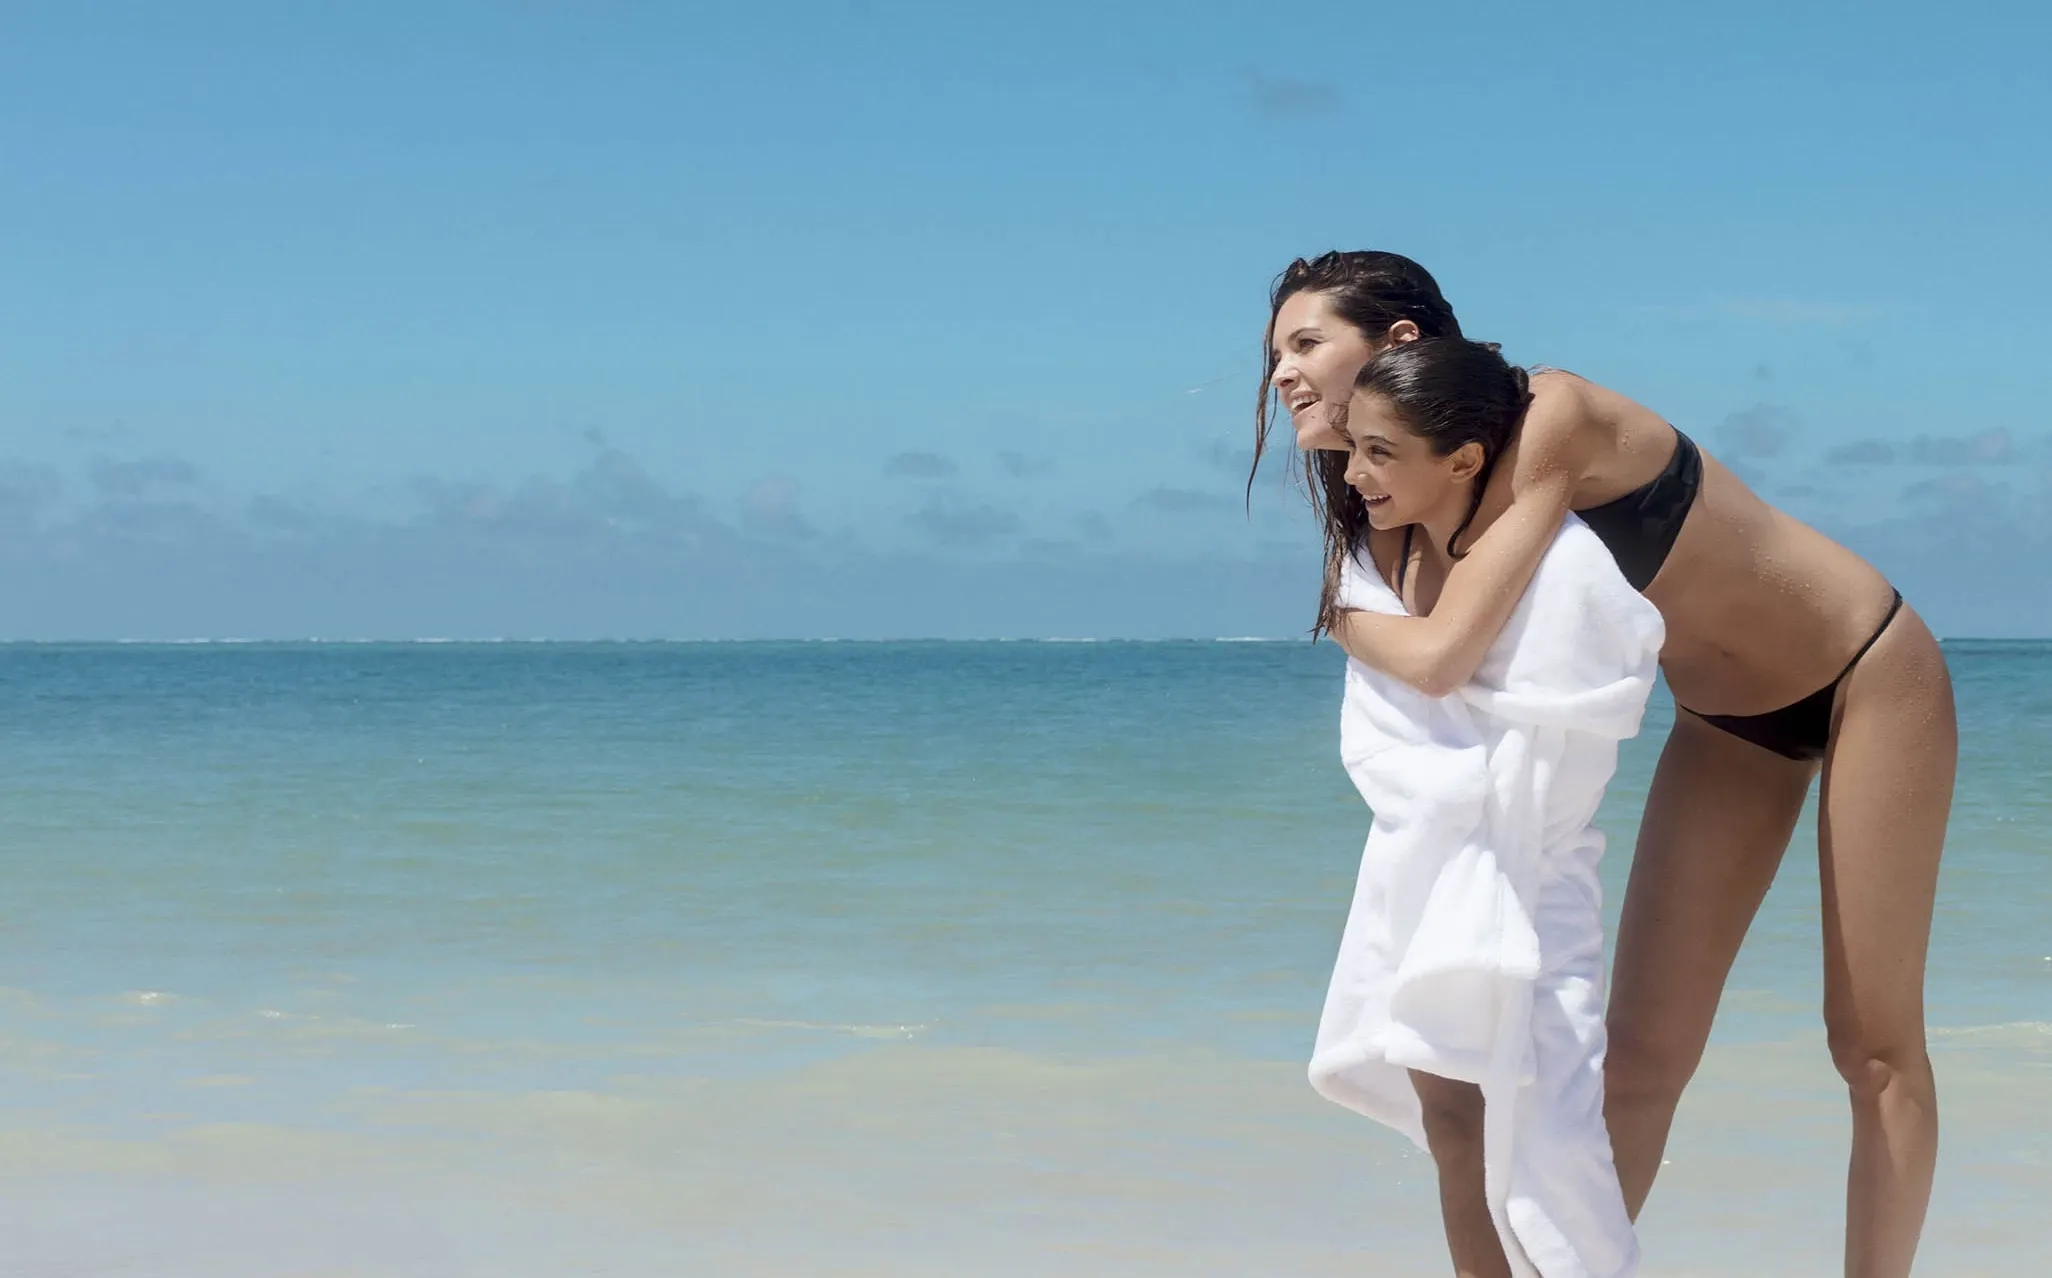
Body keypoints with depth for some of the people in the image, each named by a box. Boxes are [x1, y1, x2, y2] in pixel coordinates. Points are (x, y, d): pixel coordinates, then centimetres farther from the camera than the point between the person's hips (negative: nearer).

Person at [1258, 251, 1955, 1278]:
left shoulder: (1551, 421, -30)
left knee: (1874, 1045, 0)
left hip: (1869, 675, -7)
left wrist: (1343, 619, -17)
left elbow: (1443, 657, -36)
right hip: (1727, 721, 7)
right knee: (1639, 1051, 1)